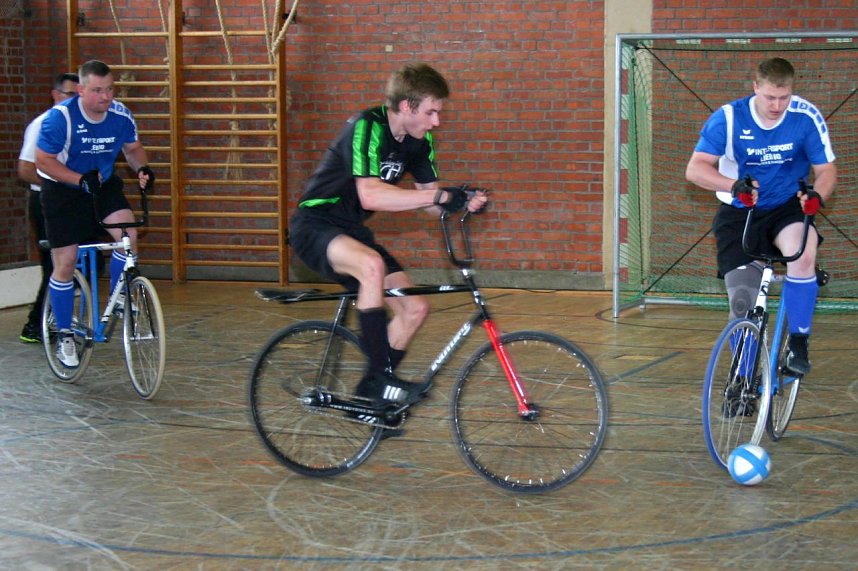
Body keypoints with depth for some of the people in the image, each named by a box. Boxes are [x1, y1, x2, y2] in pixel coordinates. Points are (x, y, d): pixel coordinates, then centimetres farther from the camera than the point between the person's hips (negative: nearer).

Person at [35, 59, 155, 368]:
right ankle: (64, 335, 15)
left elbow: (132, 147, 7)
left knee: (129, 236, -22)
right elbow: (43, 161, -19)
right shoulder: (60, 117, -24)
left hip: (104, 185, 3)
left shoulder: (120, 115, -12)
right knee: (65, 264, -2)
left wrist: (142, 168, -14)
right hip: (62, 192, -3)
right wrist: (80, 179, -30)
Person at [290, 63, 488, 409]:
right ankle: (381, 375, -27)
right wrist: (440, 195, -40)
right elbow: (369, 195, -37)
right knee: (372, 265, -37)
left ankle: (372, 390, 18)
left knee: (415, 309, 0)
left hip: (352, 230, 8)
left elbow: (430, 202, 4)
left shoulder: (419, 140, 1)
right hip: (315, 225, -8)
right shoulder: (367, 127, -24)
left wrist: (464, 202, -18)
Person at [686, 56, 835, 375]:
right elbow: (695, 169, -22)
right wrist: (733, 185, -41)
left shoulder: (806, 118, -14)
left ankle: (798, 342, -19)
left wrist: (817, 195, -31)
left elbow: (826, 169, -7)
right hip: (739, 213, 0)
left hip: (787, 207, 0)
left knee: (804, 252, -33)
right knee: (742, 301, -6)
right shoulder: (728, 118, -17)